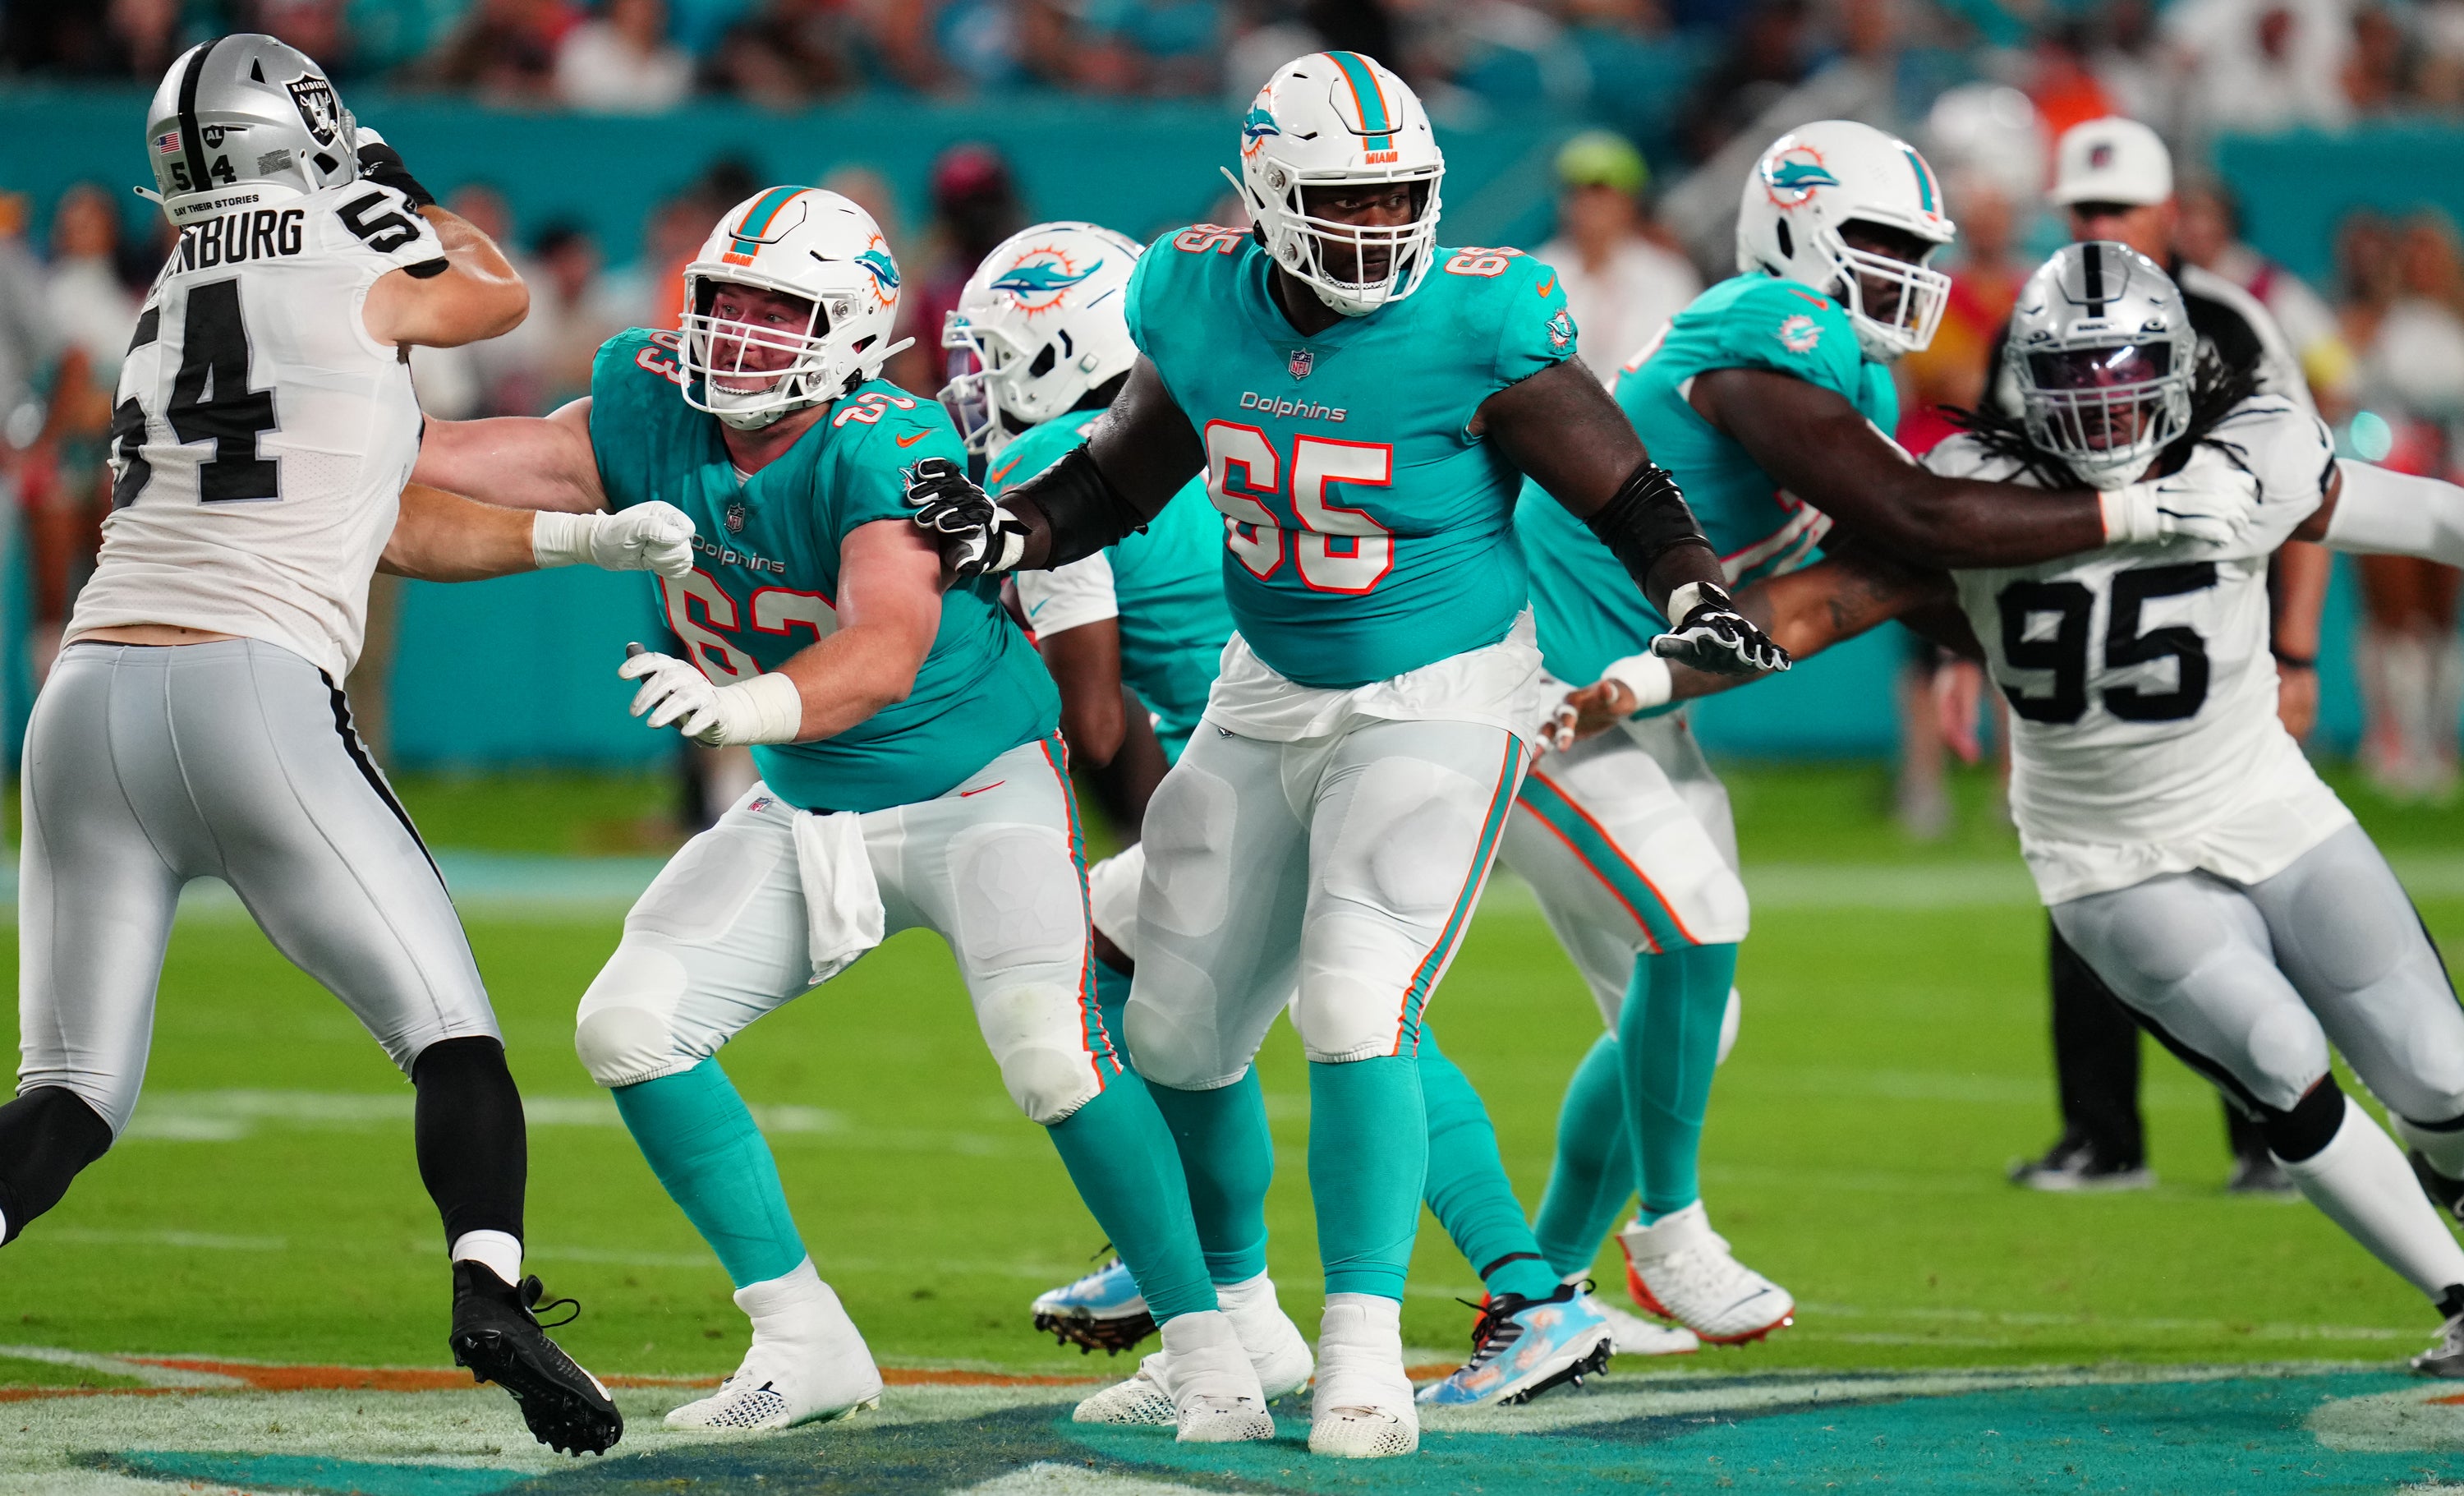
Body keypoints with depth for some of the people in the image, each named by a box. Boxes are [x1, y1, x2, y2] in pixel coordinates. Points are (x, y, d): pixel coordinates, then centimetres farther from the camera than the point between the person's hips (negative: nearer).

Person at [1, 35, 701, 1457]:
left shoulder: (179, 310, 21)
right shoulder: (350, 272, 1)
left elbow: (395, 525, 23)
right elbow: (500, 294, 25)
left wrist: (585, 538, 24)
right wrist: (397, 193, 40)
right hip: (252, 701, -6)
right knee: (454, 1036, 4)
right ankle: (491, 1284, -19)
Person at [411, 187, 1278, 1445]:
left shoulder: (887, 447, -28)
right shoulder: (654, 411, -8)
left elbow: (886, 654, -43)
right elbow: (460, 465, -3)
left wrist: (746, 706, -60)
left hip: (978, 788, -7)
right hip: (807, 811, 7)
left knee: (1054, 1052, -26)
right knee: (629, 1029, -6)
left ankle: (1203, 1347, -10)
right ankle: (804, 1344, 3)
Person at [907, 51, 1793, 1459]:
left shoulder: (1476, 329, -20)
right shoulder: (1203, 310, -7)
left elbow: (1625, 491, -12)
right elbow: (1121, 479, 9)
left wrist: (1697, 598, -29)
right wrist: (1009, 530, -8)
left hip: (1438, 699, -6)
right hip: (1270, 696, 6)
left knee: (1357, 1013, -21)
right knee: (1180, 1033, 10)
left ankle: (1365, 1348, -14)